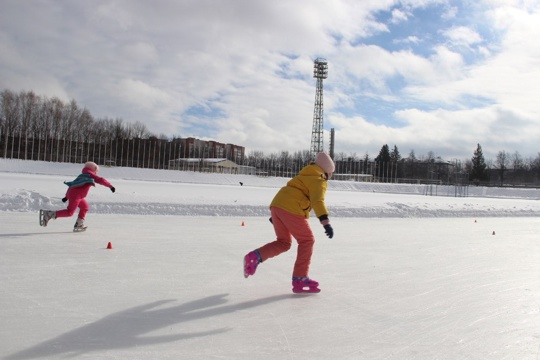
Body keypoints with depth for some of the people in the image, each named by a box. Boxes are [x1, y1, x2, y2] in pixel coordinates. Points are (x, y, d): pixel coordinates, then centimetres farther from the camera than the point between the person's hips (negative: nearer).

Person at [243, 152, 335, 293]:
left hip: (277, 204, 8)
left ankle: (256, 256, -4)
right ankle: (300, 279, 5)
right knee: (307, 240, 4)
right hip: (291, 209, -8)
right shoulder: (319, 180, 2)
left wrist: (275, 215, 36)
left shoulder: (304, 176, 30)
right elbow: (317, 201, -17)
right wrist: (326, 222, -27)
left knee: (283, 242, 16)